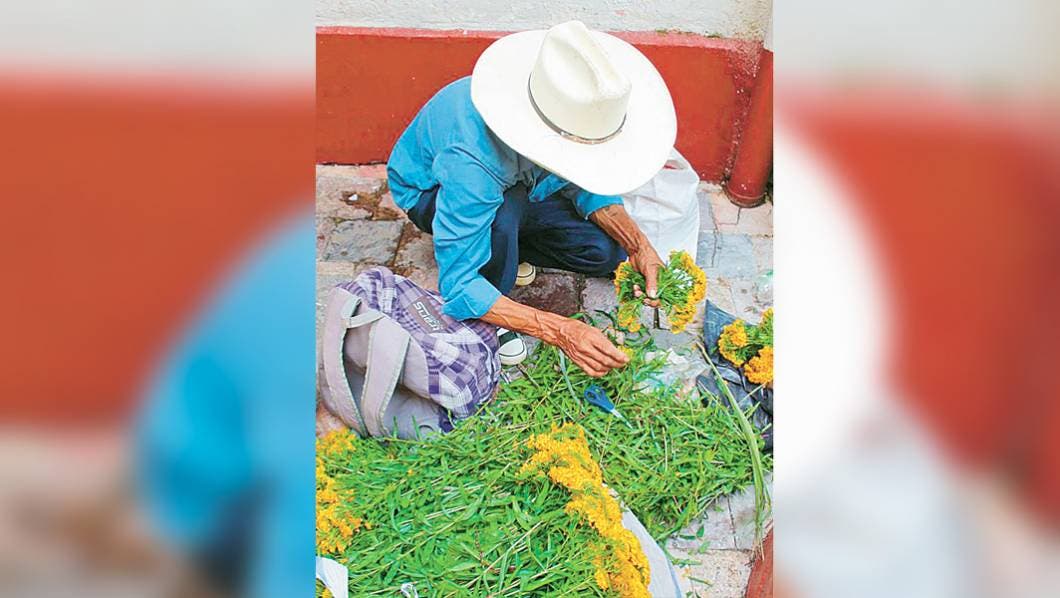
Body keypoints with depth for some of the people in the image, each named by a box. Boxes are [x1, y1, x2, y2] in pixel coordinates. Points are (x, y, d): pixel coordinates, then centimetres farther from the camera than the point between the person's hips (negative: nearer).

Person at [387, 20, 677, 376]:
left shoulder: (571, 114, -30)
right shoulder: (471, 162, -46)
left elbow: (585, 182, -9)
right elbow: (456, 287, -42)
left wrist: (637, 244, -26)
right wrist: (560, 331, -50)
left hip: (516, 187, 5)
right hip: (430, 192, -5)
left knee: (605, 253, -12)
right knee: (504, 213, -39)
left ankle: (508, 250, 14)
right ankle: (488, 323, -11)